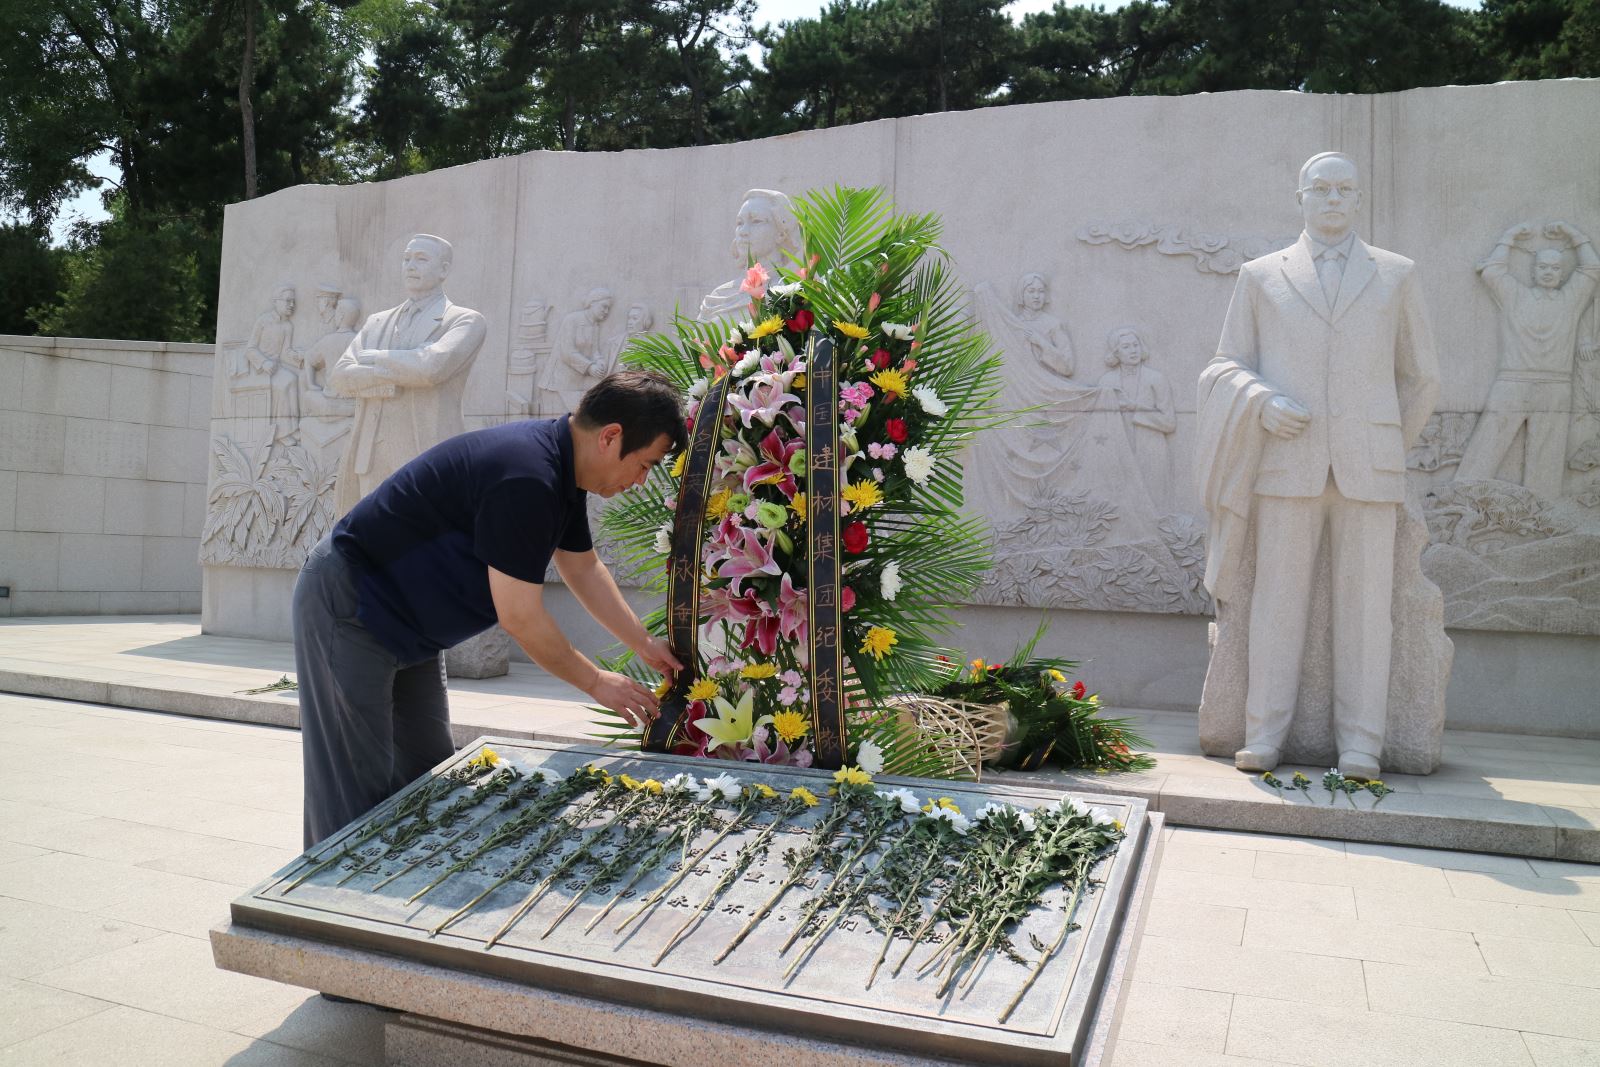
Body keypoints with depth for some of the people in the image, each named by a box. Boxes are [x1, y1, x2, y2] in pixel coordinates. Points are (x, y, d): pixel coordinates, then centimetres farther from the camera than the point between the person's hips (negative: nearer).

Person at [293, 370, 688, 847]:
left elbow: (583, 568, 14)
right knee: (360, 792, -4)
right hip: (347, 609, -10)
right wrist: (595, 682, -13)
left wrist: (645, 643, 11)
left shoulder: (559, 466, 1)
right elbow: (520, 617, -26)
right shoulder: (526, 479, -31)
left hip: (404, 624, 10)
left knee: (429, 776, 13)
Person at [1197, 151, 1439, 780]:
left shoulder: (1396, 276, 15)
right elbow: (1225, 367, 10)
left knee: (1364, 603, -1)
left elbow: (1419, 376, 20)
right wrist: (1263, 403, -10)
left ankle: (1360, 747, 4)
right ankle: (1263, 738, 3)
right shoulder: (1260, 276, 14)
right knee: (1278, 599, -2)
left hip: (1367, 468, 1)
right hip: (1287, 462, -1)